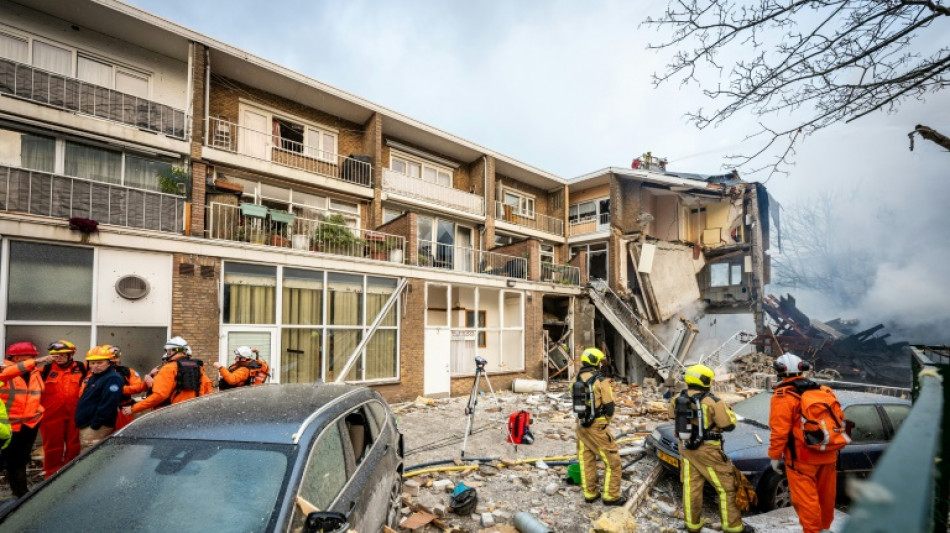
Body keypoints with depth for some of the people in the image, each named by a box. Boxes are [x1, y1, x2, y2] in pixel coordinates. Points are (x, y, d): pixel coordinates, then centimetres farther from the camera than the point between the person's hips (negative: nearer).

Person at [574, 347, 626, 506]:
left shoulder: (578, 380, 3)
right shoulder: (600, 381, -15)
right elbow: (609, 406, -10)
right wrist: (606, 420, 7)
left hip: (581, 425, 6)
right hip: (596, 426, -6)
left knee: (586, 460, 16)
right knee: (612, 460, 8)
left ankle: (590, 494, 25)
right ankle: (611, 496, 13)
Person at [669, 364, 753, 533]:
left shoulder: (677, 400, -3)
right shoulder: (712, 402, -19)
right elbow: (729, 424, -11)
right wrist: (727, 410, 6)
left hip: (686, 449, 5)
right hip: (707, 451, -5)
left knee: (691, 487, 13)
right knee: (726, 487, 11)